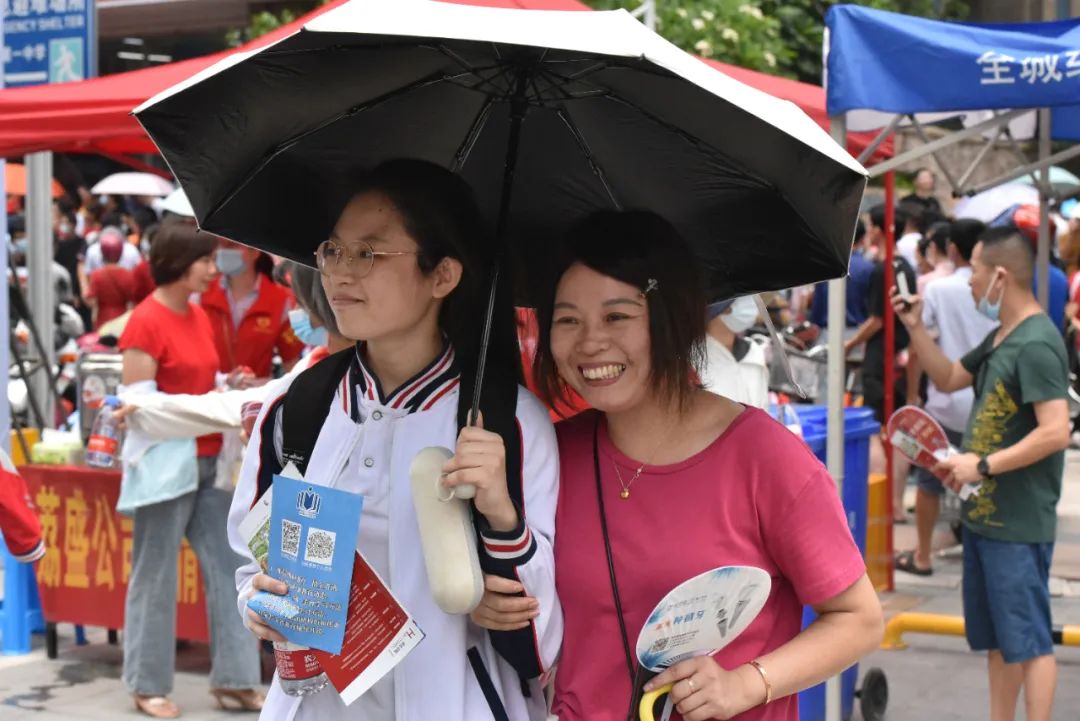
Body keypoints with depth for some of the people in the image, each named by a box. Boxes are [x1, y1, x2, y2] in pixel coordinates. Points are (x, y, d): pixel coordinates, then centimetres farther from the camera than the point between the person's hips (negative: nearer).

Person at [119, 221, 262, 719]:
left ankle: (232, 677, 14)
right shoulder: (145, 322, -13)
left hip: (210, 461, 8)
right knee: (156, 573, 3)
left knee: (227, 566, 7)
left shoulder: (199, 316, 11)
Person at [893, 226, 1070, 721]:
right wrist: (915, 328, 12)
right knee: (996, 639, 18)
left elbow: (1055, 433, -26)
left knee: (1028, 641, -1)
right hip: (984, 514, 10)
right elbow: (948, 379, 24)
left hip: (1019, 526, -10)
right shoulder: (1001, 338, 11)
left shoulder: (1036, 345, -19)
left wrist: (983, 465, -24)